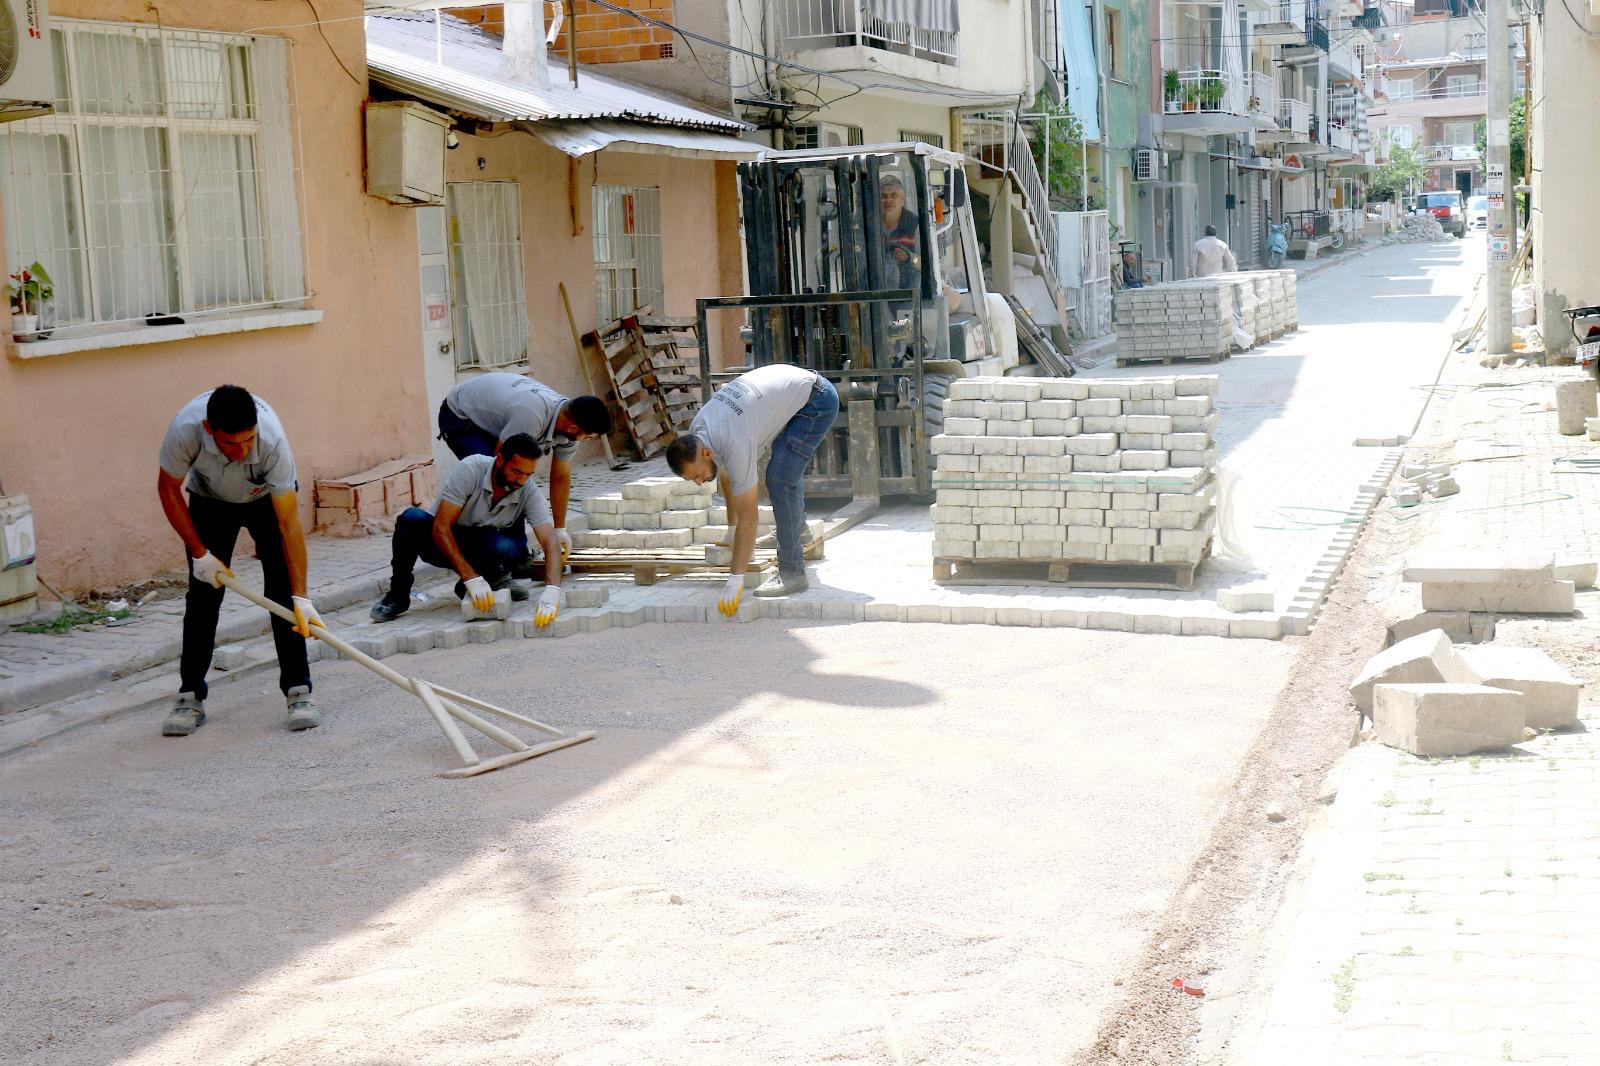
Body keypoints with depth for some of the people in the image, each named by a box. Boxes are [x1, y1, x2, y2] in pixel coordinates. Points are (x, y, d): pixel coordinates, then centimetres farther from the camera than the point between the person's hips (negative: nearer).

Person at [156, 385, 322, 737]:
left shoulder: (272, 438, -41)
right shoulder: (186, 429, -38)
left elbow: (289, 523, -37)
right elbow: (168, 488, -17)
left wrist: (300, 596, -40)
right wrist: (199, 552, -17)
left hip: (268, 499, -1)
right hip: (209, 500, 1)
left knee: (282, 592, -13)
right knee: (202, 596, -4)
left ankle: (298, 691, -6)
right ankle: (190, 697, 5)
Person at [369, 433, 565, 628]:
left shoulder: (529, 490, -18)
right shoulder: (470, 469, -26)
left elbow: (550, 543, -25)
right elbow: (441, 527, -29)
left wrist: (552, 590, -45)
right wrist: (472, 578, -38)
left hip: (482, 547, 2)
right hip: (444, 543, -1)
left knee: (508, 548, -34)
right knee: (411, 518, -33)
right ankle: (398, 596, -14)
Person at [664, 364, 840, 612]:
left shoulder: (736, 447, -32)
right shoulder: (696, 431, -8)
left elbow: (747, 519, -28)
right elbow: (725, 475, 13)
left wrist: (735, 580, -27)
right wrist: (732, 530, 21)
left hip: (818, 401, -10)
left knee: (780, 480, -18)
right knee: (784, 466, 31)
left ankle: (792, 573, -13)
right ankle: (798, 525, 56)